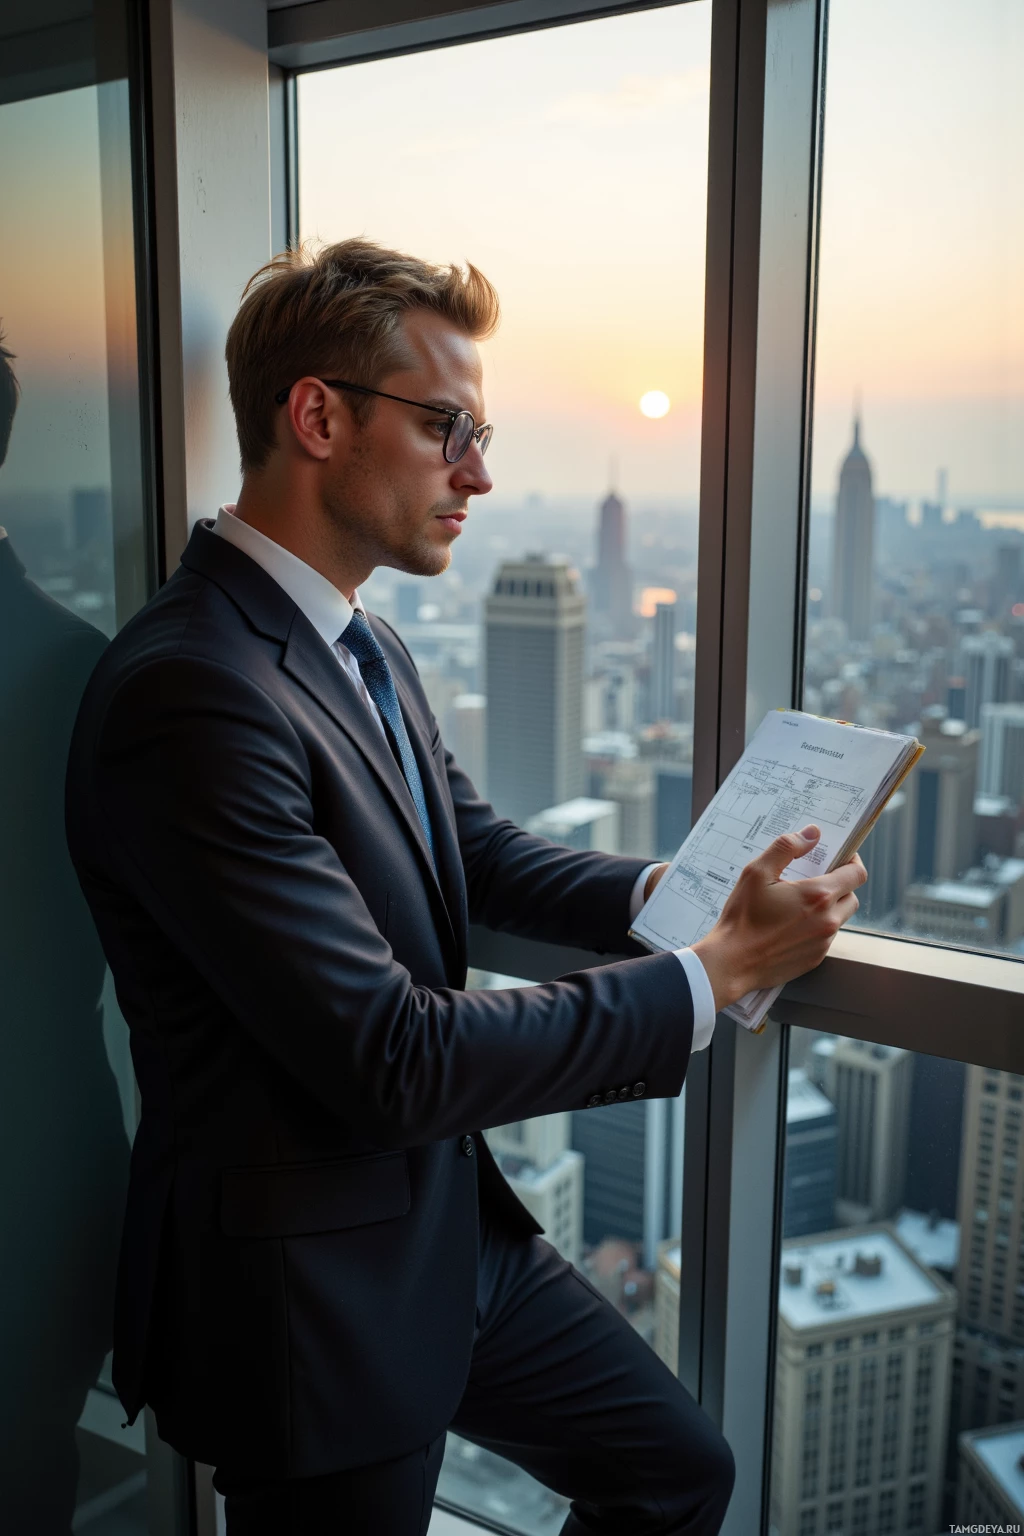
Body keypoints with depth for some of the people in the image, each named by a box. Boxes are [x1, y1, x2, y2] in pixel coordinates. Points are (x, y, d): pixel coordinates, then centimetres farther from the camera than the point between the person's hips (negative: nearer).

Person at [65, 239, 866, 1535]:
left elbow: (476, 851, 13)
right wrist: (712, 973, -21)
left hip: (454, 1226, 8)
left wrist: (662, 891, -4)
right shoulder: (192, 694, -27)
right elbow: (396, 1060, -28)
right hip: (314, 1297, -8)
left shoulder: (364, 647, 3)